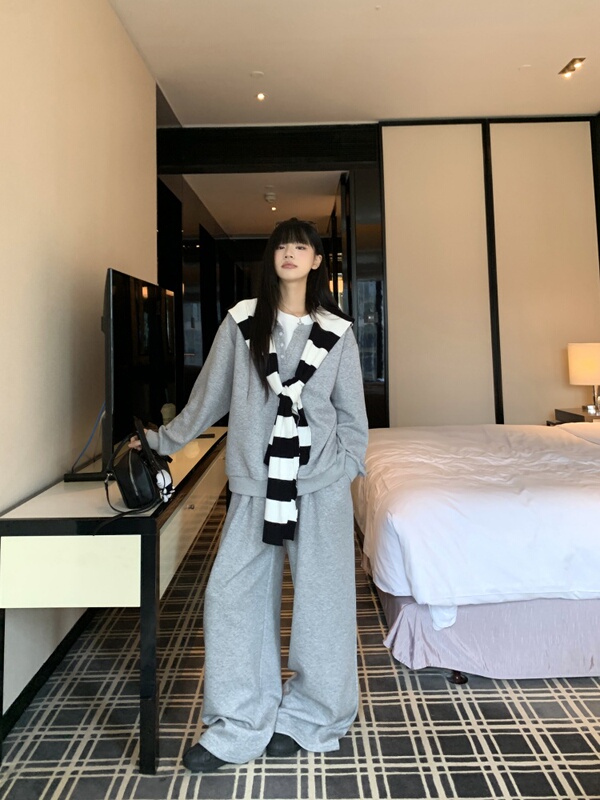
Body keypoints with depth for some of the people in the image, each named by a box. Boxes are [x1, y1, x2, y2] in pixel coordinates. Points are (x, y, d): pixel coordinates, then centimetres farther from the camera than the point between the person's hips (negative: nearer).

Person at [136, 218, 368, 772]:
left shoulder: (337, 332, 4)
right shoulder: (242, 321, 4)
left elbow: (352, 414, 7)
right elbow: (209, 394, 11)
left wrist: (345, 468, -1)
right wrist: (165, 440, 15)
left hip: (320, 484, -1)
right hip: (256, 482, 1)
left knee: (320, 600, 6)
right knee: (234, 597, 3)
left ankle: (308, 720, 29)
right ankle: (238, 728, 22)